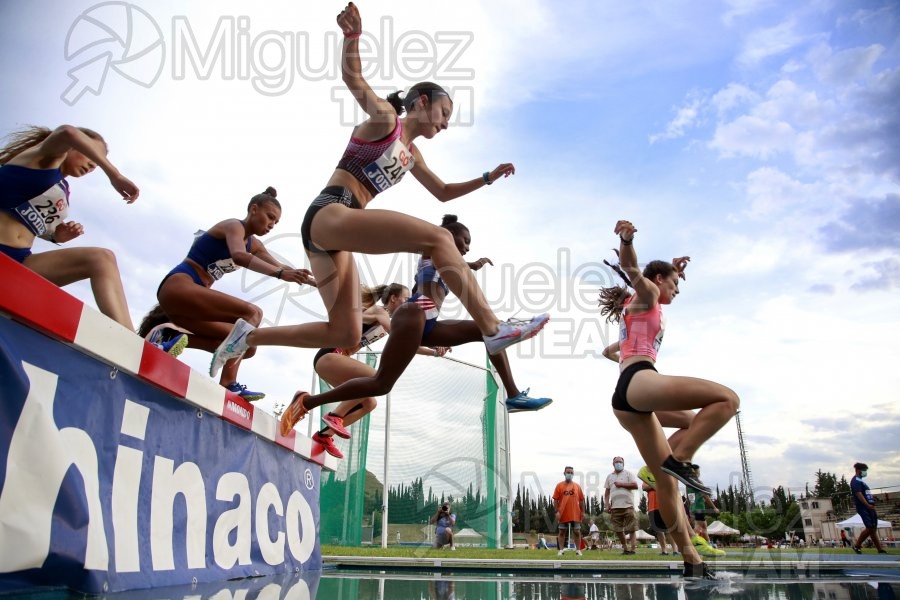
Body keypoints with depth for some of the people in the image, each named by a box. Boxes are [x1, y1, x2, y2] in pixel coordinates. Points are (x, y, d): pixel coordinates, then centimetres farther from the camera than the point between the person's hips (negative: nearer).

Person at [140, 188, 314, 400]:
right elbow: (239, 256, -27)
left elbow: (282, 268, 23)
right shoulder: (234, 225, -5)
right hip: (178, 286, -9)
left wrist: (315, 282, 13)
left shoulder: (254, 244, 21)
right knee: (251, 313, -23)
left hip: (191, 294, 9)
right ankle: (229, 382, -33)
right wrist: (280, 274, -37)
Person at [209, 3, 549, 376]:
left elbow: (443, 193, 36)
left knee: (344, 334, 3)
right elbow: (353, 80, -13)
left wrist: (487, 178, 28)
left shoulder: (411, 155, 26)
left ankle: (249, 336, 10)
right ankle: (493, 328, -31)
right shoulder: (385, 118, 4)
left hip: (333, 236, 9)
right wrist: (352, 37, -32)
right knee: (436, 238, -23)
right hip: (328, 213, -9)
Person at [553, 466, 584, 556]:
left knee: (577, 532, 6)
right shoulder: (559, 485, 0)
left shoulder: (577, 486, 6)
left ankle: (578, 550, 17)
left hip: (575, 514, 2)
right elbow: (555, 500, -1)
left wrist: (582, 512, 4)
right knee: (562, 532, 6)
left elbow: (581, 500, 8)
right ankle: (561, 550, 13)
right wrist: (557, 511, -8)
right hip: (563, 513, -1)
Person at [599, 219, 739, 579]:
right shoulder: (645, 294, 9)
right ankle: (680, 460, -23)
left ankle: (691, 559, 8)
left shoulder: (642, 307, 34)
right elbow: (632, 271, -13)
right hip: (638, 381, -9)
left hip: (625, 400, 9)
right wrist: (627, 240, -34)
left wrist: (673, 268, 60)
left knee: (666, 481, 7)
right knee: (727, 399, -16)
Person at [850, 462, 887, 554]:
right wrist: (868, 505, -28)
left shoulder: (860, 481, 22)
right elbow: (859, 494, -21)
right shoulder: (856, 481, -10)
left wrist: (872, 506, 20)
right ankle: (857, 546, -2)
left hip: (869, 508, 10)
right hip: (863, 508, -10)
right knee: (869, 528, -12)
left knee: (873, 528, 8)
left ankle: (880, 549, 9)